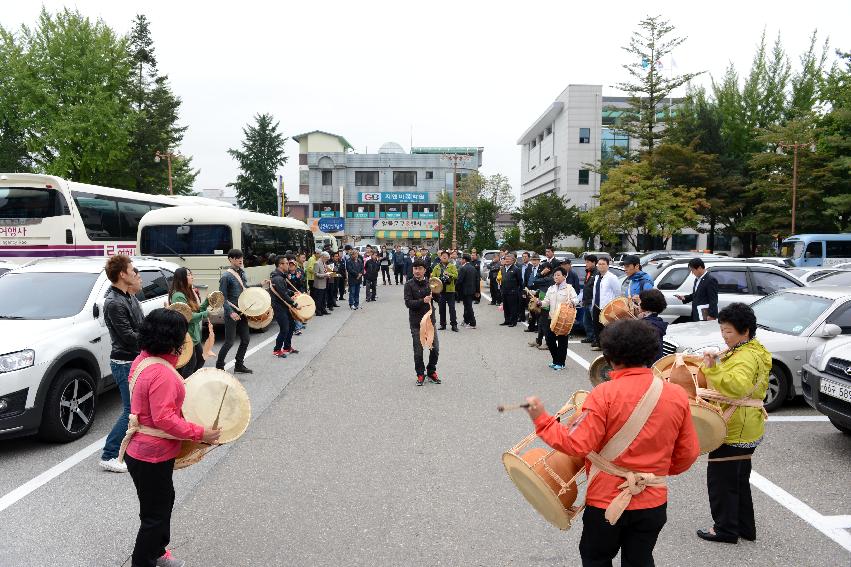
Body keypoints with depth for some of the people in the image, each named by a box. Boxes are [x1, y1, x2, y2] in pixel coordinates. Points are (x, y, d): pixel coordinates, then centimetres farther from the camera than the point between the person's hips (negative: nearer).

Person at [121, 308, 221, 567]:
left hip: (139, 448, 11)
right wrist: (200, 433, -23)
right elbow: (164, 419, -30)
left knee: (165, 499, 27)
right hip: (152, 456, -11)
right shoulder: (162, 373, -30)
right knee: (155, 514, 7)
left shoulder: (143, 359, 1)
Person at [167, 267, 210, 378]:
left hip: (194, 335, 10)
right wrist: (206, 314, -22)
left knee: (200, 359, 19)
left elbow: (197, 310, 14)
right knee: (190, 364, -3)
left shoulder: (189, 293, 12)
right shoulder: (178, 296, -19)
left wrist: (207, 302, 2)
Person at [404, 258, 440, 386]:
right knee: (418, 351, 5)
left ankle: (431, 371, 26)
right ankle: (420, 374, 22)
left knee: (435, 349, 5)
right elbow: (408, 303, -13)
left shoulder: (429, 283, 5)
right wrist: (423, 301, -25)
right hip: (416, 322, -3)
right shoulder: (409, 284, -5)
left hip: (430, 320, 3)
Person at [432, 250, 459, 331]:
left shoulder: (452, 266, 4)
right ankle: (442, 324, 16)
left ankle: (454, 324, 0)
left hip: (450, 290, -2)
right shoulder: (437, 267, 11)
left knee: (452, 308, -3)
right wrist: (438, 279, -13)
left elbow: (456, 275, -8)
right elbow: (432, 277, 5)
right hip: (440, 290, 3)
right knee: (442, 308, 7)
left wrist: (448, 274, -22)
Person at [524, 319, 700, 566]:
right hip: (654, 502, 4)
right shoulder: (678, 395, -6)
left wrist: (542, 420, -10)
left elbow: (577, 445, -21)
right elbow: (688, 453, 2)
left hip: (607, 500, -3)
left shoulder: (604, 394, -19)